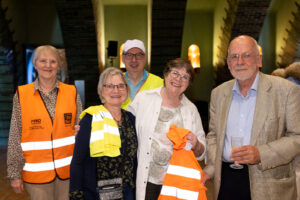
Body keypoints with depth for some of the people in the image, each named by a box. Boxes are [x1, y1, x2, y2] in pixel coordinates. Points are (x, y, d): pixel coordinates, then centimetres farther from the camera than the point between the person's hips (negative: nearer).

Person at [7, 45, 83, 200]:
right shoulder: (21, 94, -2)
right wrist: (14, 173, -1)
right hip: (36, 173, -1)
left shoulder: (72, 92, 1)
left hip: (68, 170, 1)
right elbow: (15, 137, -1)